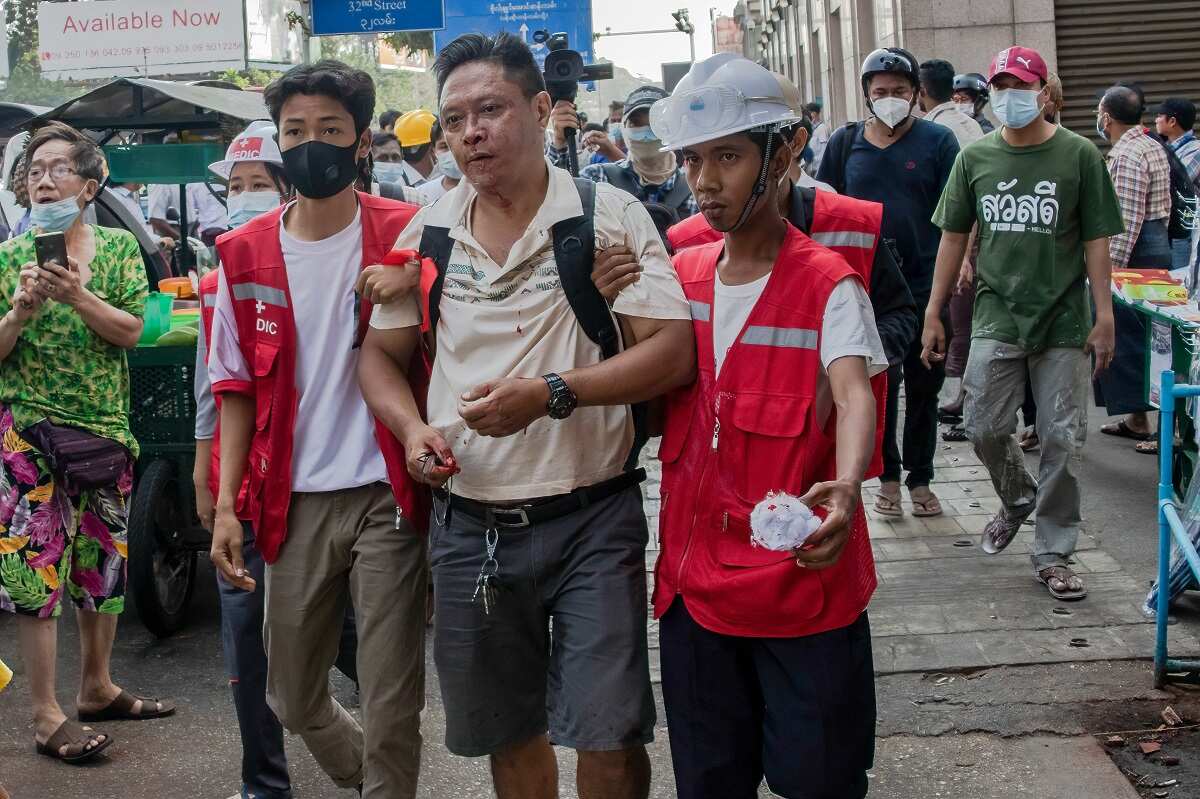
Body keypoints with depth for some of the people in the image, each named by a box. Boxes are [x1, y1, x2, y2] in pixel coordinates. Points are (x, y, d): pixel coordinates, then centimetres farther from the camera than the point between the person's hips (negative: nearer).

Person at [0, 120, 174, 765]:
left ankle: (97, 689, 27)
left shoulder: (119, 247, 5)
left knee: (104, 562, 12)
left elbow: (130, 331, -7)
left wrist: (76, 295, -22)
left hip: (105, 427, 3)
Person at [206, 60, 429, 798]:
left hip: (386, 496, -3)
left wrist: (410, 288, -18)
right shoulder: (246, 254, 5)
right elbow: (237, 389, 9)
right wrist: (227, 504, 2)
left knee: (392, 709, 0)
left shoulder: (408, 235, -3)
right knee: (293, 699, 15)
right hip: (294, 504, 4)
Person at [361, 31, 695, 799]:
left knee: (609, 735, -4)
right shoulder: (427, 233, 6)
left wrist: (551, 393, -25)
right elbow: (381, 353, 14)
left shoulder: (608, 216, -7)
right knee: (509, 733, 17)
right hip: (468, 523, 4)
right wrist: (413, 426, -7)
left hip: (590, 517, -4)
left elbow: (673, 353, -14)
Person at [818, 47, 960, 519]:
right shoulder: (846, 143, 4)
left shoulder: (937, 141, -1)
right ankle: (888, 476, 19)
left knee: (924, 386, 9)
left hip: (926, 285, 0)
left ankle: (920, 479, 21)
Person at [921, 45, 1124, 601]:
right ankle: (1018, 500, 32)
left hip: (1064, 323, -2)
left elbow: (1096, 239, 0)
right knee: (985, 429, 1)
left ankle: (1052, 553, 14)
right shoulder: (976, 158, 5)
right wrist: (933, 313, 7)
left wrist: (1103, 315, -5)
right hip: (997, 319, 2)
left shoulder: (1079, 156, -2)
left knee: (1062, 440, 2)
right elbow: (954, 237, 9)